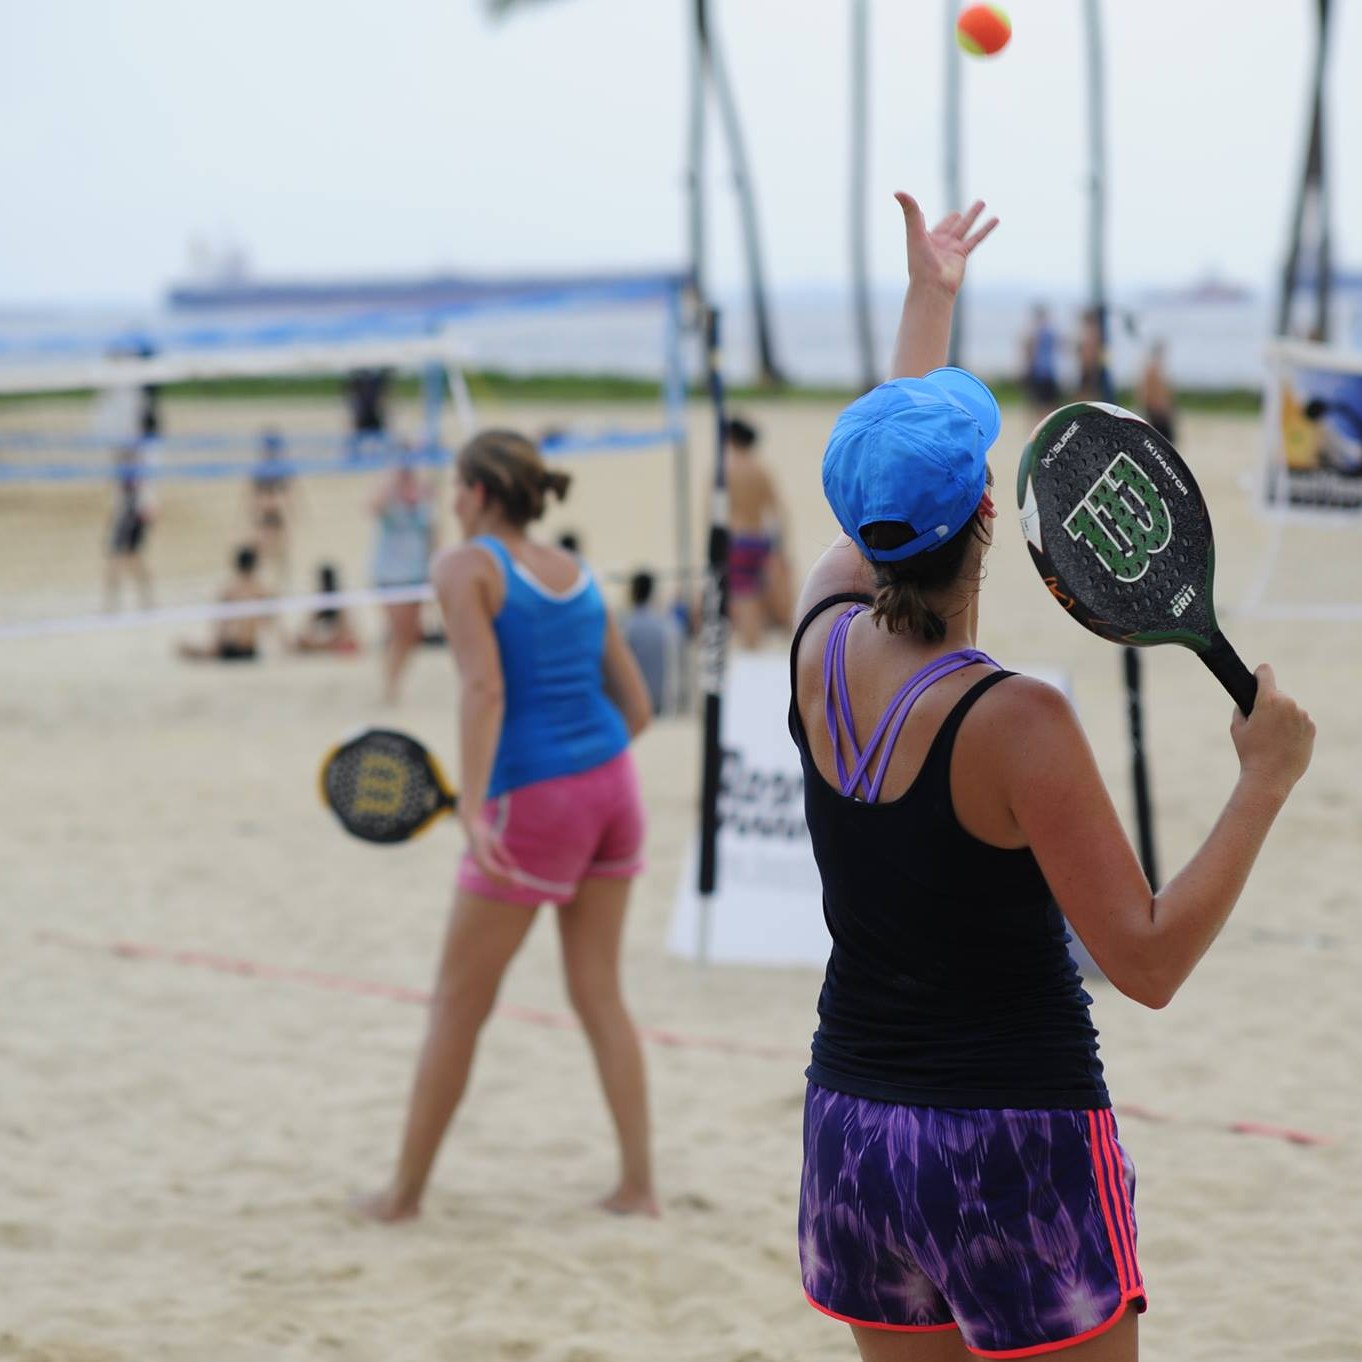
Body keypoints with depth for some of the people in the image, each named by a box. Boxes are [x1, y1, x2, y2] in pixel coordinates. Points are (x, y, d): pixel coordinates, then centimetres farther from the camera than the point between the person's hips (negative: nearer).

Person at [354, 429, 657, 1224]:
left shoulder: (467, 566, -4)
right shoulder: (578, 574, 13)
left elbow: (485, 689, -18)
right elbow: (636, 706, 12)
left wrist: (474, 810, -23)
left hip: (532, 801, -6)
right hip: (613, 781, 6)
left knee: (458, 1006, 6)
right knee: (599, 994, 13)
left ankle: (406, 1192, 15)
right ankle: (639, 1183, 9)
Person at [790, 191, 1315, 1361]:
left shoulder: (822, 648, -2)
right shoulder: (1016, 725, -20)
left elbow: (889, 483, 19)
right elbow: (1150, 962, -19)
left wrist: (930, 298, 31)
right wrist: (1265, 782, -13)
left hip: (853, 1127, 6)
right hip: (1012, 1146, -6)